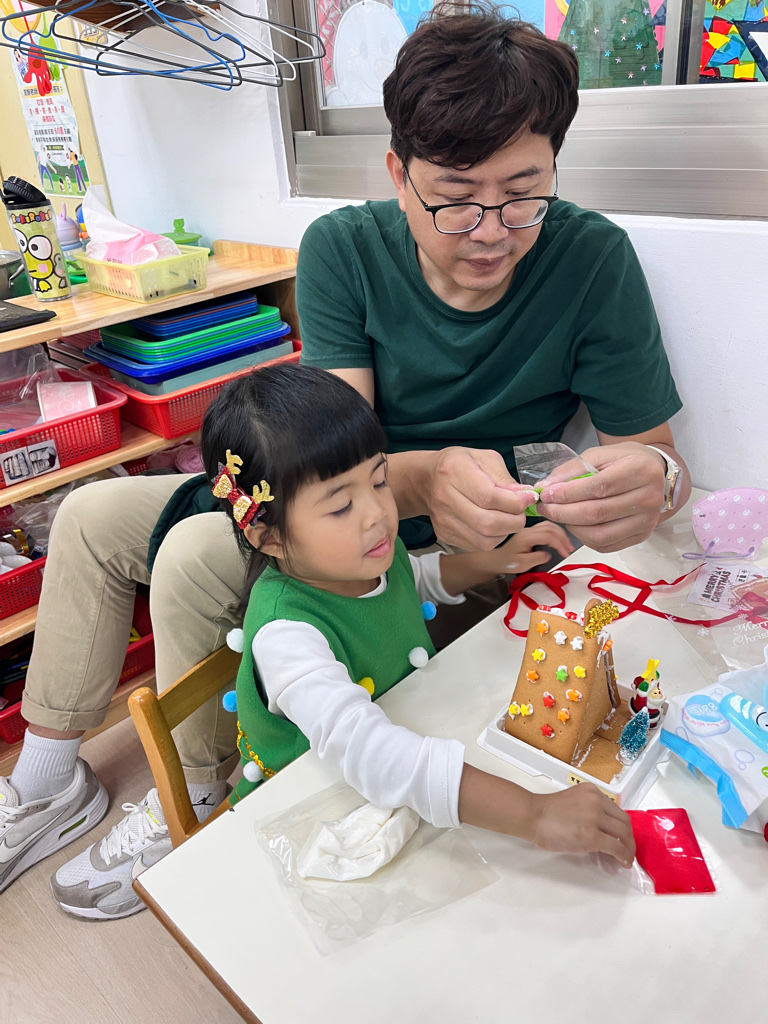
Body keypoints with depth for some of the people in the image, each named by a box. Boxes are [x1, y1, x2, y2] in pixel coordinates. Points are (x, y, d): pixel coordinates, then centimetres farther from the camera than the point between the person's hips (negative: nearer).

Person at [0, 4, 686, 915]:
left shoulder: (594, 259, -18)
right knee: (92, 514, 3)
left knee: (195, 555, -25)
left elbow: (653, 454, -14)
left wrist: (648, 482, -39)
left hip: (468, 543, -4)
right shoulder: (344, 248, -12)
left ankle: (194, 804, 4)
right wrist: (430, 477, -42)